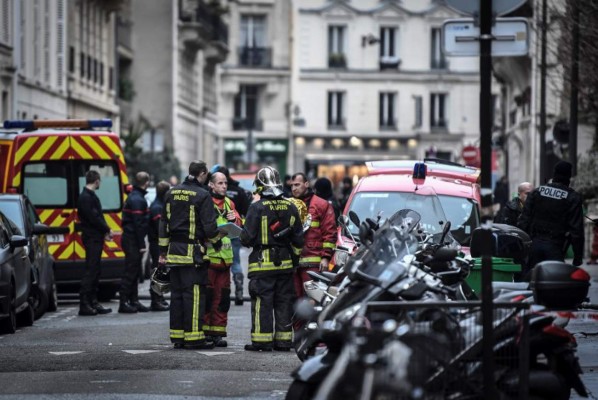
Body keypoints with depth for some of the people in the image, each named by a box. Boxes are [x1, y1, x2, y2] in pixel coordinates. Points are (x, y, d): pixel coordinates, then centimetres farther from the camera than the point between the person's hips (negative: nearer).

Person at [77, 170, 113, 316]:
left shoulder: (90, 196, 18)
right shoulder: (86, 197, -14)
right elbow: (93, 218, -20)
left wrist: (105, 231, 6)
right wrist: (107, 230, -10)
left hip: (95, 238, 10)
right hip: (92, 238, -10)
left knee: (94, 271, 12)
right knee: (90, 271, -11)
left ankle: (93, 303, 17)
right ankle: (84, 305, -12)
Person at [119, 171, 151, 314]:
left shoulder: (134, 196, 17)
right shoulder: (138, 199, -16)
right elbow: (138, 223, -20)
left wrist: (141, 243, 18)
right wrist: (142, 244, -20)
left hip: (130, 238, 10)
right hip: (133, 240, -10)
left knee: (134, 271, 14)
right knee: (130, 272, -8)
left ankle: (133, 301, 20)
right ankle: (124, 303, -7)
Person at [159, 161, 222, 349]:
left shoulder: (172, 193, 10)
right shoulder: (202, 196, -11)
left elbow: (164, 223, 14)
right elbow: (209, 226, -12)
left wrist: (163, 251, 18)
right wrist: (216, 239, 10)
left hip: (174, 250, 6)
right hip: (193, 252, -6)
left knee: (176, 293, 11)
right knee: (193, 294, -4)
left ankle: (177, 336, 14)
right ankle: (193, 337, -5)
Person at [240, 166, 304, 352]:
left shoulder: (257, 208, -11)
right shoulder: (290, 208, 6)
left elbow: (247, 237, -11)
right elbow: (298, 239, 11)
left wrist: (243, 238, 11)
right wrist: (294, 256, 23)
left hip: (262, 263, -5)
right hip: (285, 263, 5)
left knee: (262, 303, -2)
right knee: (283, 302, 10)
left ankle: (262, 341, -4)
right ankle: (283, 340, 13)